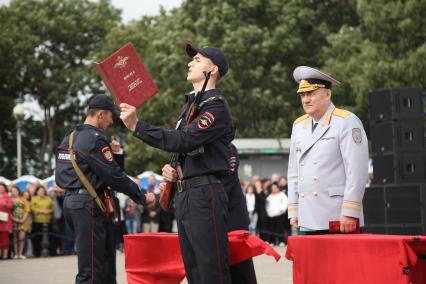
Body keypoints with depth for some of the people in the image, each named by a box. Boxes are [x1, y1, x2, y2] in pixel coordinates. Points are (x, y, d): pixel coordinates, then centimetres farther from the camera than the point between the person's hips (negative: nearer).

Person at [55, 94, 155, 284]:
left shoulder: (70, 138, 16)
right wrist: (142, 198, -7)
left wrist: (115, 154, 11)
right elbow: (114, 175, -15)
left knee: (105, 261, 14)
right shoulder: (94, 139, -13)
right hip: (89, 204, -10)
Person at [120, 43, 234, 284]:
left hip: (205, 194, -10)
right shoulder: (190, 104, 21)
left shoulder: (216, 106, -9)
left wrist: (137, 126, -23)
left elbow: (184, 140, -22)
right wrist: (171, 169, 7)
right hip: (184, 194, 10)